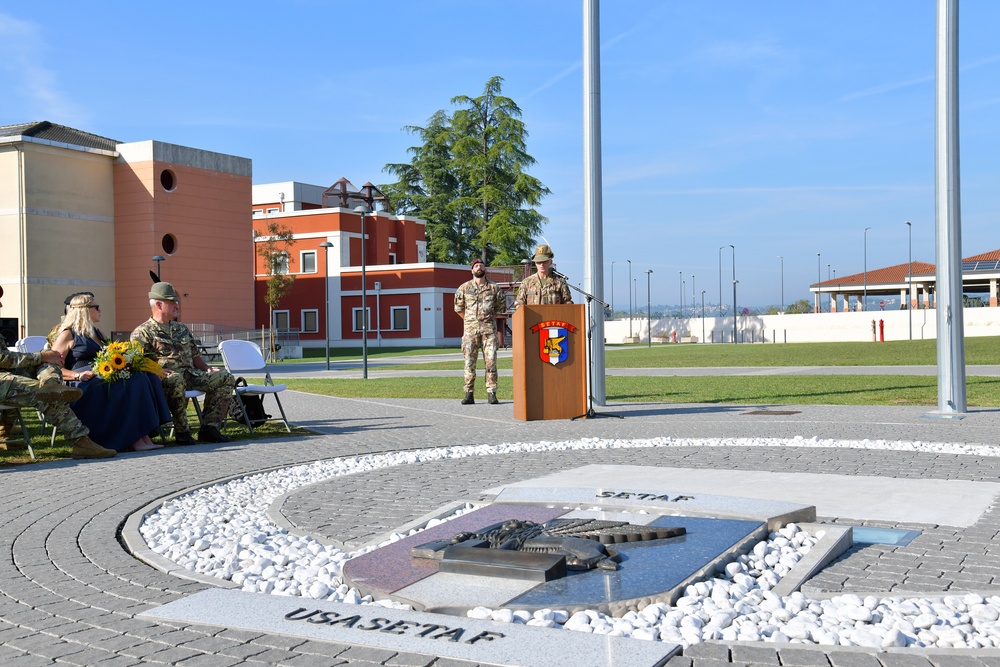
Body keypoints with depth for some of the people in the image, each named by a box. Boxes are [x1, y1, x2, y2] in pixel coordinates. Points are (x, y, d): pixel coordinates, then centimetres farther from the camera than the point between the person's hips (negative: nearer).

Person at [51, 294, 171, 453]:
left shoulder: (97, 333, 28)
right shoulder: (68, 335, 4)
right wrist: (77, 375, -21)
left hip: (104, 377, 8)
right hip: (83, 386, -7)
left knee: (144, 374, -20)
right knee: (131, 381, -30)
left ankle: (143, 436, -33)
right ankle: (134, 440, -34)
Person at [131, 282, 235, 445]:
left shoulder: (181, 329, 26)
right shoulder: (142, 332, 2)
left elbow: (195, 355, 30)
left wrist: (207, 369, 11)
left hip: (191, 374, 7)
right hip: (166, 376, -7)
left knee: (225, 378, -8)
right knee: (176, 380, -42)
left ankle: (209, 428, -12)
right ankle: (181, 431, -29)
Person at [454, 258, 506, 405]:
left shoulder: (494, 287, 7)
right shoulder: (464, 288, 7)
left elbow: (500, 306, 16)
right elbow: (458, 308, 16)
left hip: (489, 329, 0)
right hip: (470, 330, 0)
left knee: (491, 360, -5)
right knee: (469, 362, -1)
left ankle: (491, 393, -1)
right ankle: (469, 394, 4)